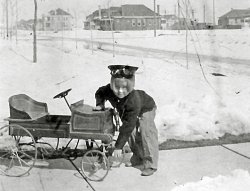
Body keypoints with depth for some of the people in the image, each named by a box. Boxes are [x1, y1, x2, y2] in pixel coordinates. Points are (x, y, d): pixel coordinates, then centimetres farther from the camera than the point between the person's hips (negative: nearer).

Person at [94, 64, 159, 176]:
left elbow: (128, 126, -44)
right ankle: (138, 158, 23)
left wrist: (119, 146, -41)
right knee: (132, 133, 3)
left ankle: (150, 165, -13)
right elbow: (100, 92, -2)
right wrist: (100, 104, -21)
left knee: (146, 132, -19)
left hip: (146, 109, -6)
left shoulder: (134, 100, -46)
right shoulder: (109, 90, -31)